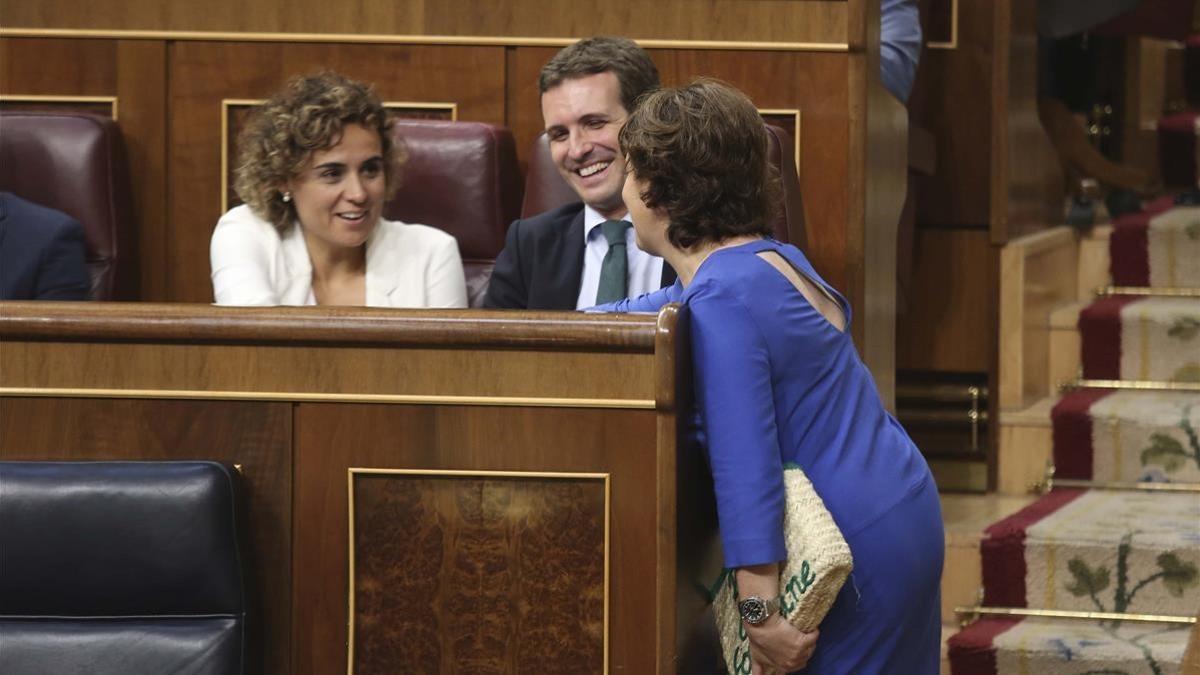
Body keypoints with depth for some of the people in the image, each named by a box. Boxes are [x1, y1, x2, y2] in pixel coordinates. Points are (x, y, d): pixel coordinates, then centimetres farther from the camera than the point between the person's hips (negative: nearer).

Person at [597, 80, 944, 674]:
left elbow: (746, 466, -24)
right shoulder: (770, 258, 12)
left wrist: (761, 614, -24)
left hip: (857, 549, -10)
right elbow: (648, 312, 31)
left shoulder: (723, 301, -18)